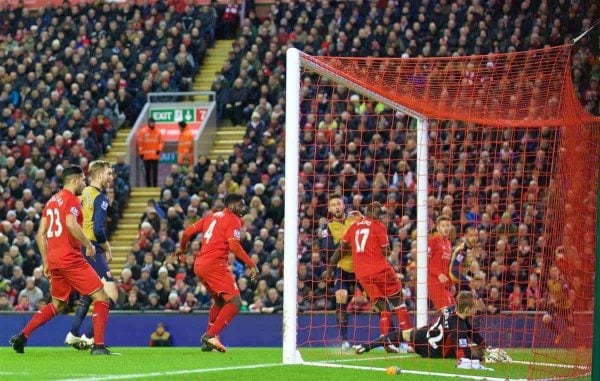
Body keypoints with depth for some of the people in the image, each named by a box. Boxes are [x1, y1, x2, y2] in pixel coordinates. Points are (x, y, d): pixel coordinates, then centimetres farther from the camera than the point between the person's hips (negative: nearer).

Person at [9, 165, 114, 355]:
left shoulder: (51, 201, 18)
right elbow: (71, 225, -26)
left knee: (57, 304, 22)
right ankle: (98, 345, -14)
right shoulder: (71, 199, -7)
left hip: (53, 259, 9)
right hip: (70, 258, -9)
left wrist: (46, 263, 21)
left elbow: (40, 235, 18)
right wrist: (89, 245, -14)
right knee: (101, 297, -5)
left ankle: (21, 337, 16)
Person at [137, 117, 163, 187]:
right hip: (146, 156, -2)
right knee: (148, 171, 3)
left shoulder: (158, 132, 5)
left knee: (155, 171, 3)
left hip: (155, 155, 2)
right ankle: (148, 185, 7)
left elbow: (160, 142, 10)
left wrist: (159, 149, -6)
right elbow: (140, 143, -2)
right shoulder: (143, 131, -3)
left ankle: (155, 185, 8)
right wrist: (141, 153, -5)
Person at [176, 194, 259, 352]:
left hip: (199, 265, 9)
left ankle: (209, 338, 22)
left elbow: (187, 232, 20)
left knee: (219, 301, 26)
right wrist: (252, 265, -17)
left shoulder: (212, 216, 19)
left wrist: (182, 248, 38)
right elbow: (234, 246, -17)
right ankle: (211, 335, -19)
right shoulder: (233, 220, -3)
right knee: (235, 302, -10)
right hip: (215, 264, -9)